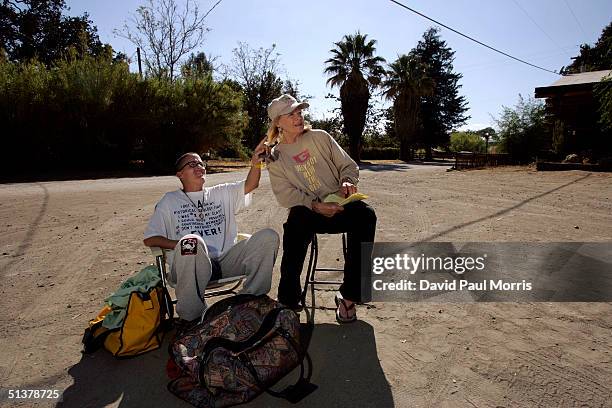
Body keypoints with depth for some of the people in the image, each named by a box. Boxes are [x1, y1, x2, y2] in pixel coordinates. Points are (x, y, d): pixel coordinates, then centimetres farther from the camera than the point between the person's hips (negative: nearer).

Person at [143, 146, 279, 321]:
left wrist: (255, 163, -14)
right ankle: (191, 317, -22)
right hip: (190, 266, -2)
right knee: (192, 241, -39)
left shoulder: (221, 193, 24)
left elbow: (250, 185, 8)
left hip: (226, 261, 3)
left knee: (269, 236, -17)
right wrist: (184, 245, -7)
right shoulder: (170, 200, 17)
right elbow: (149, 239, 10)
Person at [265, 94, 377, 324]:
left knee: (364, 214, -31)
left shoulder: (319, 137, 11)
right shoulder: (275, 157, 8)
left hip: (338, 207, 2)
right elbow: (285, 194, -3)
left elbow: (348, 165, 11)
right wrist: (315, 205, -20)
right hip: (308, 212, -1)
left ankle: (348, 296, -23)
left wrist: (347, 182, -13)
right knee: (296, 220, -37)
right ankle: (288, 300, -24)